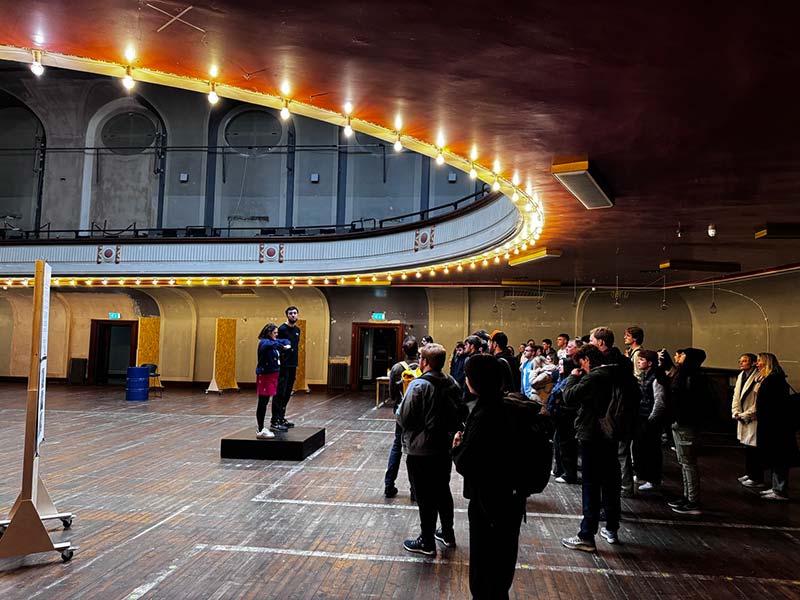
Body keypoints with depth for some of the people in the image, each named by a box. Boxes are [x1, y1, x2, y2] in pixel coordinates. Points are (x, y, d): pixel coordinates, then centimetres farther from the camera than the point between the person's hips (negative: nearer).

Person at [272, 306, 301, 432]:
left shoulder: (297, 330, 14)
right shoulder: (282, 329, -9)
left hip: (293, 366, 8)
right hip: (283, 366, -8)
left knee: (287, 394, 12)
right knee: (280, 393, -8)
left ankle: (281, 418, 21)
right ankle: (274, 422, -7)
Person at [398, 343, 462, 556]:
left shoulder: (418, 386, -21)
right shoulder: (452, 384, 0)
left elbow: (403, 418, -19)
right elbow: (459, 414, 8)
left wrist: (401, 407, 0)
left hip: (421, 451, -7)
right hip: (445, 448, 7)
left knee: (426, 498, 5)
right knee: (443, 491, 21)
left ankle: (427, 542, 17)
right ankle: (447, 534, 35)